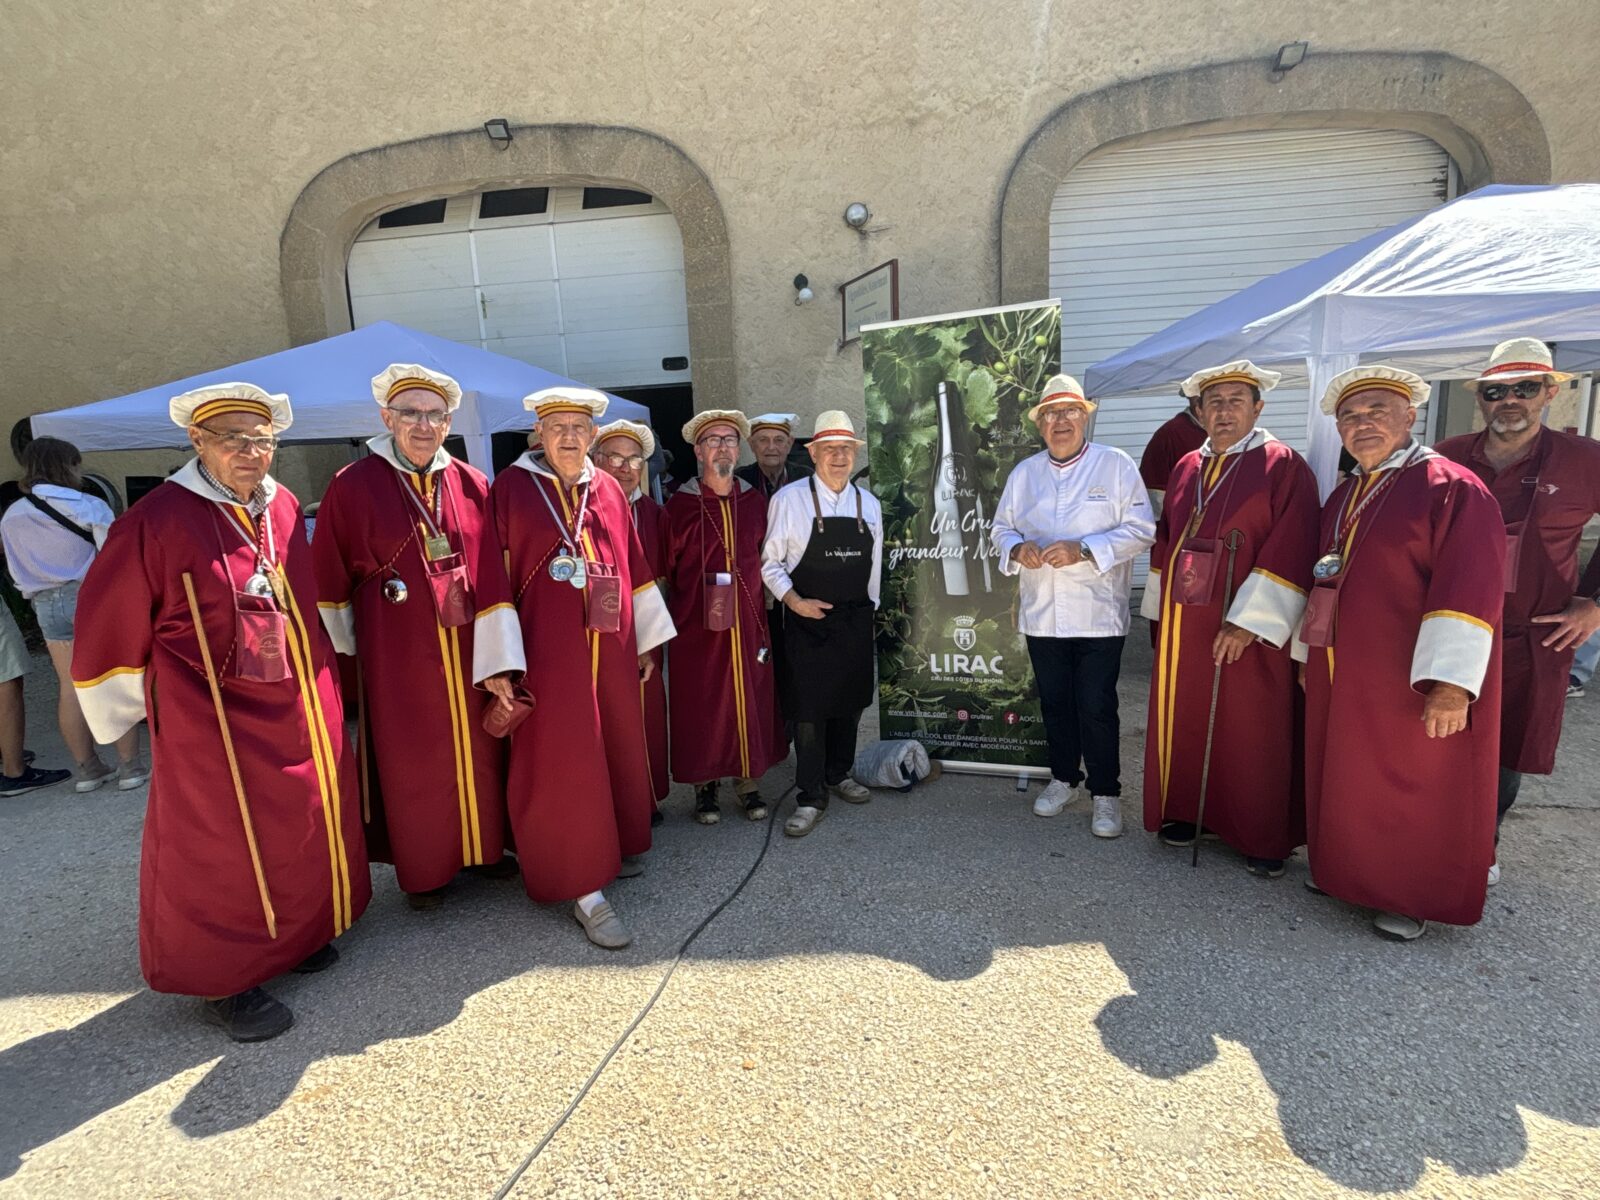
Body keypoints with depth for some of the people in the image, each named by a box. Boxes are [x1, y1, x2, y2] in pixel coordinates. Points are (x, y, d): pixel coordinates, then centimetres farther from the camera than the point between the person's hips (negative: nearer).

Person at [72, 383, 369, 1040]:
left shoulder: (284, 506, 3)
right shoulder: (158, 520, -15)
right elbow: (109, 623, -6)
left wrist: (325, 682, 19)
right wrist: (127, 712, 3)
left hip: (302, 709, 6)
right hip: (213, 722, -6)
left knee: (305, 824, 17)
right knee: (221, 846, 8)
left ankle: (295, 930, 40)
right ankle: (223, 977, 27)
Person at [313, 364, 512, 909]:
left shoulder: (473, 485, 2)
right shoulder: (353, 486, -5)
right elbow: (329, 579, 0)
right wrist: (344, 655, 2)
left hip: (470, 650, 3)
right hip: (398, 654, -2)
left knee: (479, 750, 13)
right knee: (412, 761, 9)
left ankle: (483, 846, 34)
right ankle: (423, 870, 28)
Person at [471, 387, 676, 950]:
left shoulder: (608, 489, 8)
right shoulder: (511, 487, -5)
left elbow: (634, 564, 12)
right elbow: (493, 576, -8)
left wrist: (645, 641, 12)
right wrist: (499, 663, -13)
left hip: (611, 649, 5)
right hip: (548, 651, -5)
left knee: (618, 751, 14)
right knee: (563, 763, -1)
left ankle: (612, 846, 35)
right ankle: (585, 890, 8)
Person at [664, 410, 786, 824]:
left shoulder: (755, 501, 7)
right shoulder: (680, 505, -1)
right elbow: (665, 569, 2)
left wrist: (762, 606, 10)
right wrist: (678, 612, 1)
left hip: (749, 623, 3)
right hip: (697, 625, -2)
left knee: (751, 701, 7)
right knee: (701, 705, 3)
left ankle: (748, 783, 23)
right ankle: (705, 787, 19)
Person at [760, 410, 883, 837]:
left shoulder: (869, 503, 8)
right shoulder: (789, 499, -7)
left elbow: (874, 563, 15)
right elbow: (768, 561, -6)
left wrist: (868, 608, 15)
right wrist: (794, 601, -15)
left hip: (855, 622, 5)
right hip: (808, 620, -4)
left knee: (850, 702, 14)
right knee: (808, 709, -1)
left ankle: (839, 774, 34)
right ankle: (811, 799, 10)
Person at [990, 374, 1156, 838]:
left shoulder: (1116, 465, -2)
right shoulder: (1024, 472, 11)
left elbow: (1141, 529, -7)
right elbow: (1002, 527, 13)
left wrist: (1084, 549, -19)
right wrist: (1017, 548, -10)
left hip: (1098, 613, -4)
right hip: (1041, 612, 4)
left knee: (1097, 708, -1)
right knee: (1054, 703, 14)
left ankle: (1106, 794, 15)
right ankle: (1063, 777, 33)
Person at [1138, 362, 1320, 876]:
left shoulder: (1283, 466, -5)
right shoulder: (1185, 469, 12)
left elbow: (1289, 551, -13)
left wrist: (1247, 622, -18)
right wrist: (1162, 611, 12)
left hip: (1247, 630, -5)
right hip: (1183, 626, 5)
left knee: (1251, 732, 3)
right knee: (1184, 720, 12)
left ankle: (1265, 838, 19)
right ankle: (1187, 812, 29)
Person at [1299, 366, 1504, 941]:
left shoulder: (1452, 488, -13)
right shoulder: (1344, 496, 11)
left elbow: (1469, 590, -20)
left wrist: (1451, 684, -25)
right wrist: (1313, 660, 18)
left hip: (1412, 685, -7)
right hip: (1343, 680, 7)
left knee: (1412, 787, 9)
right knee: (1348, 780, 18)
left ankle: (1414, 897, 27)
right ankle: (1350, 870, 36)